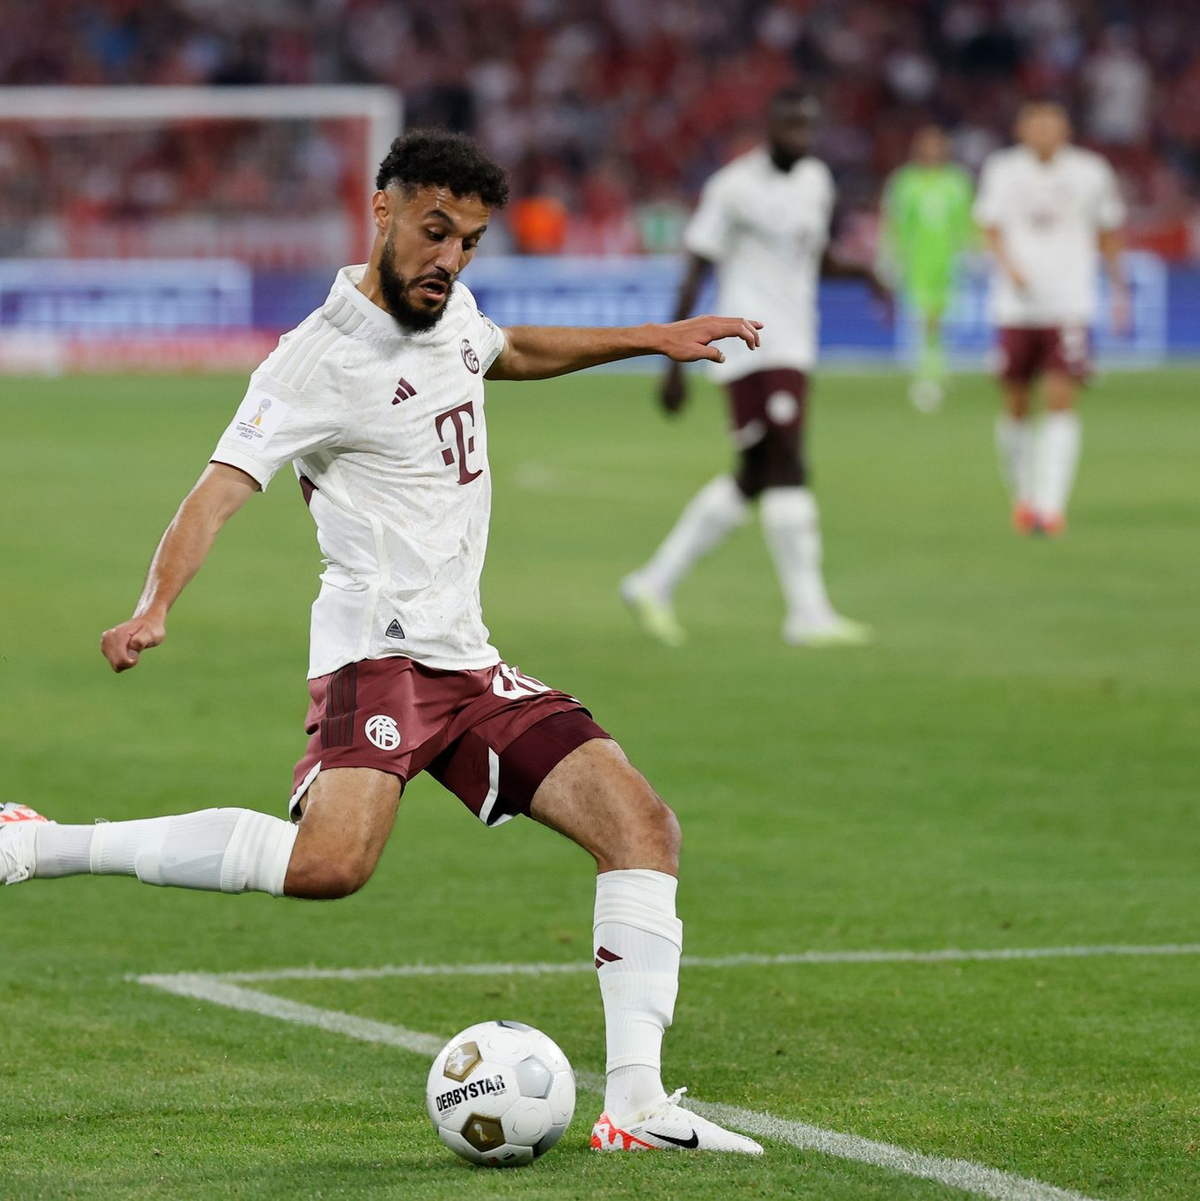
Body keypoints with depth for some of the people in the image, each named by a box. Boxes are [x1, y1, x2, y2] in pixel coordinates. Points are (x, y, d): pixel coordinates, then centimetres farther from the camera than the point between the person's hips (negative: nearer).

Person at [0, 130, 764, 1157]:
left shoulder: (450, 309, 13)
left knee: (642, 825, -5)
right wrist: (155, 607, -38)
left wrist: (651, 338, 38)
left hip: (467, 663, 8)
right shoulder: (322, 360, -12)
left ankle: (636, 1105, -5)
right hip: (380, 647, -8)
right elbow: (224, 485, -22)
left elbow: (512, 352, 38)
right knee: (332, 860, -33)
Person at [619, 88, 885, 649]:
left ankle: (655, 582, 20)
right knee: (787, 468, -14)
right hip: (753, 346, -8)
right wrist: (675, 364, -12)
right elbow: (694, 275, -9)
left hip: (794, 347, 8)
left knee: (753, 479, 10)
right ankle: (808, 612, -14)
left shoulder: (816, 179, 13)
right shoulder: (734, 187, -10)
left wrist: (861, 271, 4)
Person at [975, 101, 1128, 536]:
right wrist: (1009, 266, -17)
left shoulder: (1090, 173, 4)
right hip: (1017, 306, 1)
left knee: (1061, 402, -13)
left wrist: (1118, 287, 16)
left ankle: (1051, 503, -15)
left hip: (1070, 305, -1)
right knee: (1016, 406, 6)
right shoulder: (1003, 170, 3)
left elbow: (1109, 233, 15)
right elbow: (991, 228, 1)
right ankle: (1023, 495, 27)